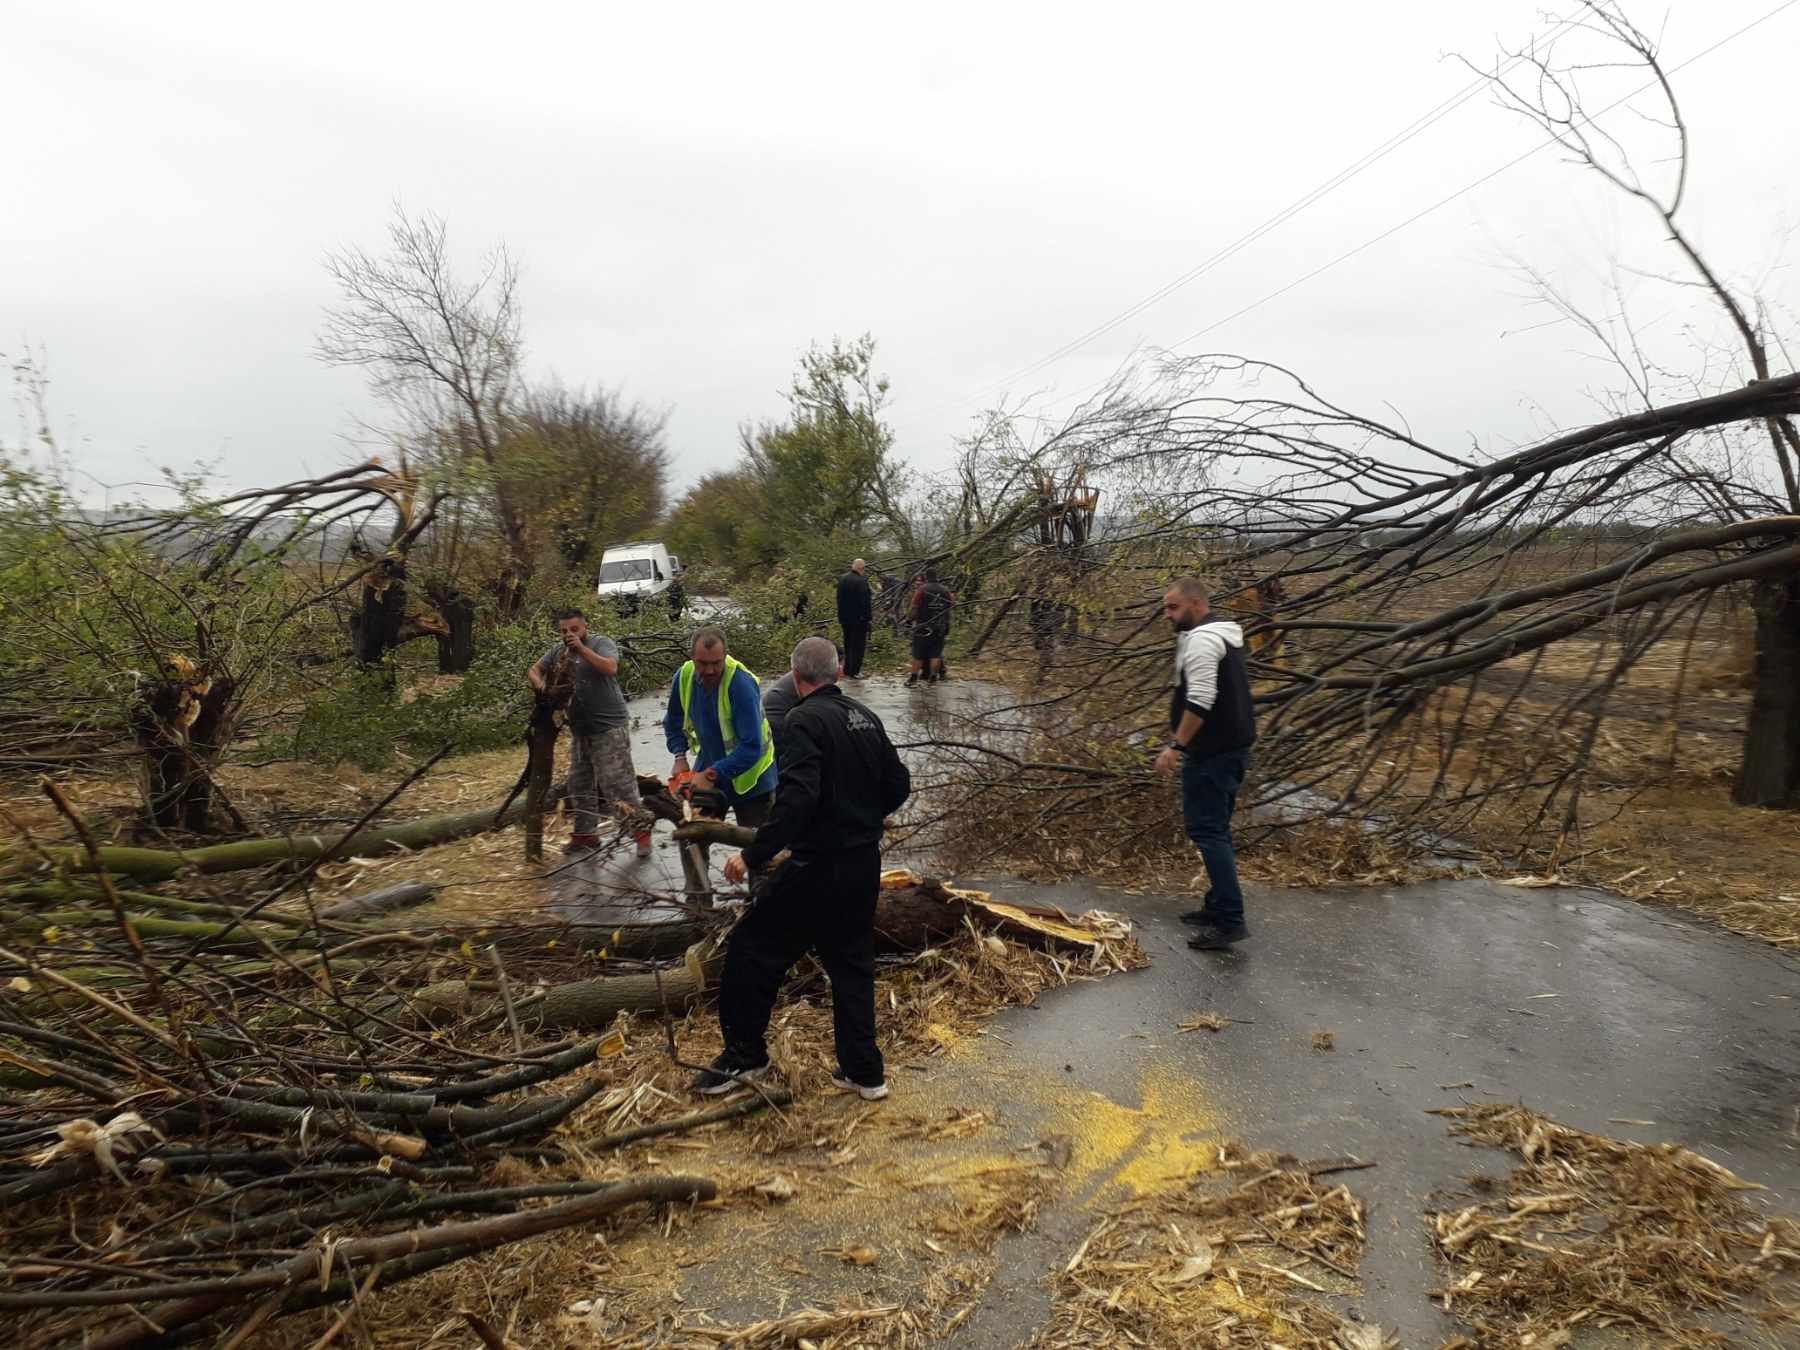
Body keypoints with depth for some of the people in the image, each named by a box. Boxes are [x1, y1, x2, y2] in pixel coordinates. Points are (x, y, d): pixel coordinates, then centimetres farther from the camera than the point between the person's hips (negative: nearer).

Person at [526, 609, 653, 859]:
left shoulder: (602, 643, -8)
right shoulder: (558, 651, 10)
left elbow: (610, 668, -24)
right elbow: (534, 670, 11)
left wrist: (582, 648, -27)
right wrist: (538, 683, -11)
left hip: (609, 728, -7)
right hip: (580, 730, 7)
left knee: (617, 782, -11)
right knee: (580, 784, 14)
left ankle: (641, 829, -4)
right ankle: (586, 833, 26)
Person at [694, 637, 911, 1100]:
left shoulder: (805, 720, -16)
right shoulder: (866, 717, 8)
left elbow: (797, 799, -28)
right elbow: (898, 785, 12)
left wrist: (752, 855, -24)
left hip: (818, 867, -8)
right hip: (865, 866, 8)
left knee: (750, 950, 8)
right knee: (852, 965, 18)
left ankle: (745, 1054, 19)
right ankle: (864, 1072, 23)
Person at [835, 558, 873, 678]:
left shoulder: (842, 579, 6)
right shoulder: (861, 581, -18)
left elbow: (839, 599, 12)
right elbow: (866, 602, -18)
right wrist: (869, 617, -10)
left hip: (845, 618, 7)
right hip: (859, 619, -7)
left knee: (848, 645, 17)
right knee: (858, 646, 1)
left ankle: (847, 670, 23)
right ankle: (854, 672, 2)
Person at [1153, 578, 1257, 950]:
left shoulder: (1201, 639, -16)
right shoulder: (1224, 635, 17)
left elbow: (1201, 700, -25)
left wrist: (1176, 746, -22)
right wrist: (1183, 742, 26)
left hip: (1212, 753, -11)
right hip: (1233, 747, 11)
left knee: (1207, 831, -9)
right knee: (1216, 830, 16)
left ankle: (1230, 920, -9)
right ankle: (1218, 906, 22)